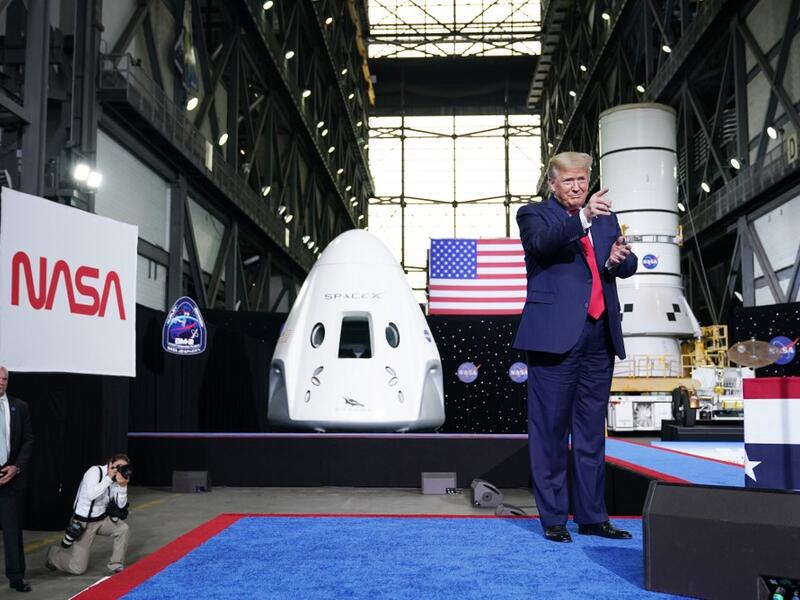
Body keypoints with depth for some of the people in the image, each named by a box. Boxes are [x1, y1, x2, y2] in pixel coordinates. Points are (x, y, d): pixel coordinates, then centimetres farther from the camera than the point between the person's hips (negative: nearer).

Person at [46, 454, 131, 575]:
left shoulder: (116, 479, -2)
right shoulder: (95, 471, -19)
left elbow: (121, 505, -7)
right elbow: (91, 494, -36)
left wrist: (123, 486, -21)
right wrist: (109, 478, -33)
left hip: (102, 519, 6)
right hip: (83, 522, -6)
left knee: (123, 528, -23)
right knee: (77, 568, -5)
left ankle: (116, 566, -5)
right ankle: (54, 553, 25)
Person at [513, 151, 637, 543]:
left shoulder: (606, 219, 18)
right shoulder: (534, 214, 2)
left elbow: (629, 265, 12)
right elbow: (542, 243, -19)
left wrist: (617, 260, -10)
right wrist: (583, 217, -33)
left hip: (599, 336, 5)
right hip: (556, 334, -5)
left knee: (592, 431, 11)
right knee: (551, 429, 0)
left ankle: (592, 516, 20)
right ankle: (553, 518, 9)